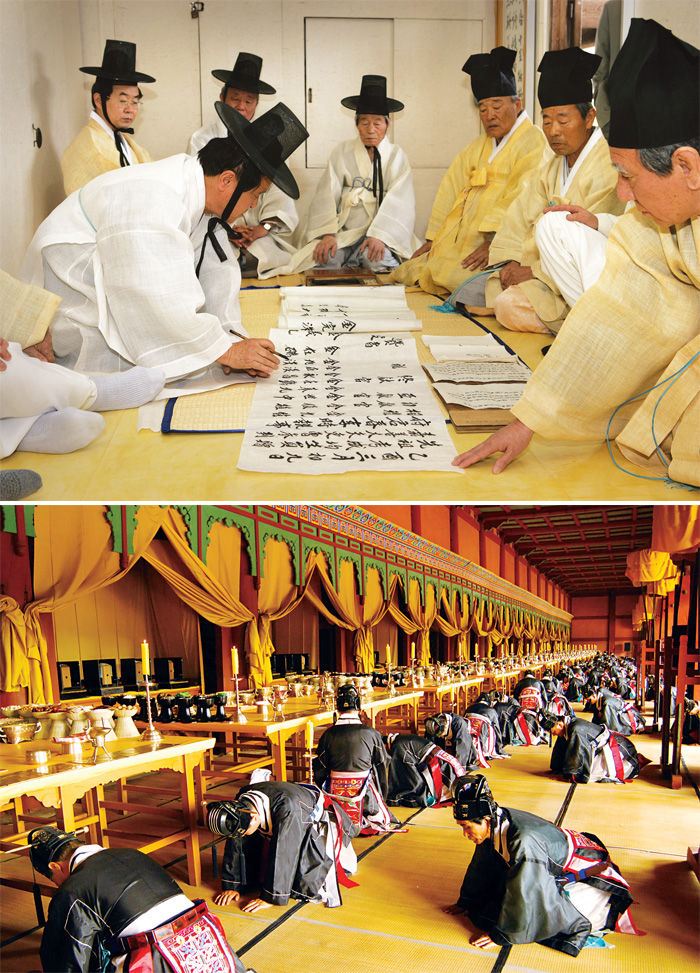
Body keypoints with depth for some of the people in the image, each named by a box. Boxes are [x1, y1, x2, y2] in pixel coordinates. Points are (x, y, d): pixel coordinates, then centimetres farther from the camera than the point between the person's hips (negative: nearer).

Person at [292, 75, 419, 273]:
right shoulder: (341, 153, 12)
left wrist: (379, 236, -22)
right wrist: (327, 234, -17)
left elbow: (399, 202, -4)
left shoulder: (397, 156, 10)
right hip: (344, 232, 1)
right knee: (325, 258, -29)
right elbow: (327, 195, 1)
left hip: (382, 232, -1)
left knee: (377, 260, -34)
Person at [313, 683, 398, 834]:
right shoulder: (371, 733, -6)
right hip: (364, 791, -1)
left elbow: (319, 771, 3)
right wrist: (382, 799, 18)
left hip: (336, 794, 1)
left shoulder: (329, 734, -4)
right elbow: (382, 767, 4)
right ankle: (364, 824, 7)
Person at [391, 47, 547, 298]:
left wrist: (494, 242, -26)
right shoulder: (479, 146, 24)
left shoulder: (532, 142, -2)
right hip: (454, 245, 8)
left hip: (493, 251, -8)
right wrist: (433, 238, 8)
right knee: (405, 276, -7)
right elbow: (451, 189, 19)